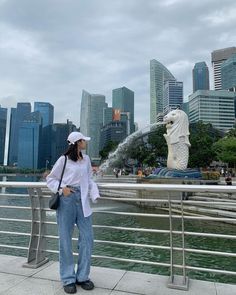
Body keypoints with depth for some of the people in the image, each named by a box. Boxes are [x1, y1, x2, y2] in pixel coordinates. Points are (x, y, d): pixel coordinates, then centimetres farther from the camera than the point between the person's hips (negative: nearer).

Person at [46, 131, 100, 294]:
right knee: (66, 239, 6)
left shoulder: (86, 159, 9)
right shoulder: (64, 159, -4)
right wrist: (62, 188, -13)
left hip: (82, 199, 5)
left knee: (87, 238, 5)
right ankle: (68, 279, 21)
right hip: (67, 199, -4)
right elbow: (51, 178, 3)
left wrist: (95, 194, -5)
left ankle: (82, 276, 23)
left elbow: (89, 179, 11)